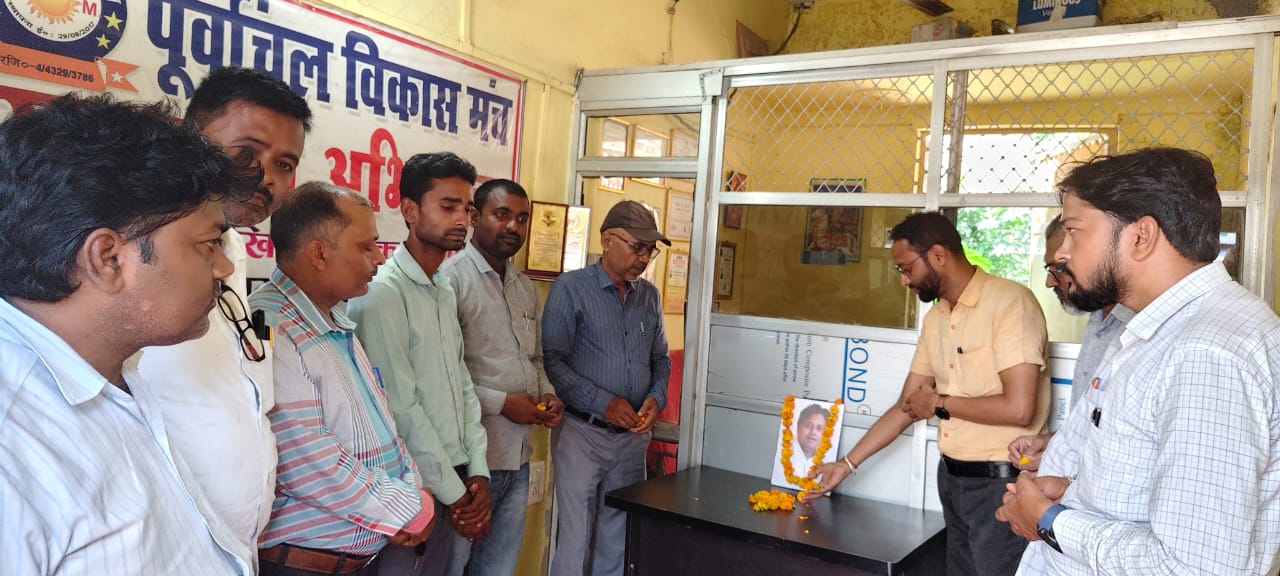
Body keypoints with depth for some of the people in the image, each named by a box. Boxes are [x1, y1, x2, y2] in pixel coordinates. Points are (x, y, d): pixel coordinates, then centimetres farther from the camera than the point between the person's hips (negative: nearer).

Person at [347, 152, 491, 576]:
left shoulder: (446, 291, 10)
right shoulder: (382, 293, -15)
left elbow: (463, 385, 10)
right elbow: (401, 409, -17)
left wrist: (477, 473, 1)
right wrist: (454, 492, -11)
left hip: (458, 482, 7)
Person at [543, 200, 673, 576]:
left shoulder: (650, 296, 9)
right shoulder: (571, 288, -7)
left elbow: (660, 358, 17)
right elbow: (551, 361, -13)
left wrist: (657, 397, -3)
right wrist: (604, 403, -19)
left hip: (633, 436, 5)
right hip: (582, 432, -5)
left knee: (619, 541, 12)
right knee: (576, 539, 1)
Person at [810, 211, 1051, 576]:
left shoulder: (1009, 302, -16)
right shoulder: (936, 318, 9)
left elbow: (1019, 408, -24)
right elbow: (906, 408, 13)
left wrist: (940, 403, -10)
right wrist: (847, 464, 12)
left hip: (1000, 482, -7)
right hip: (951, 477, 7)